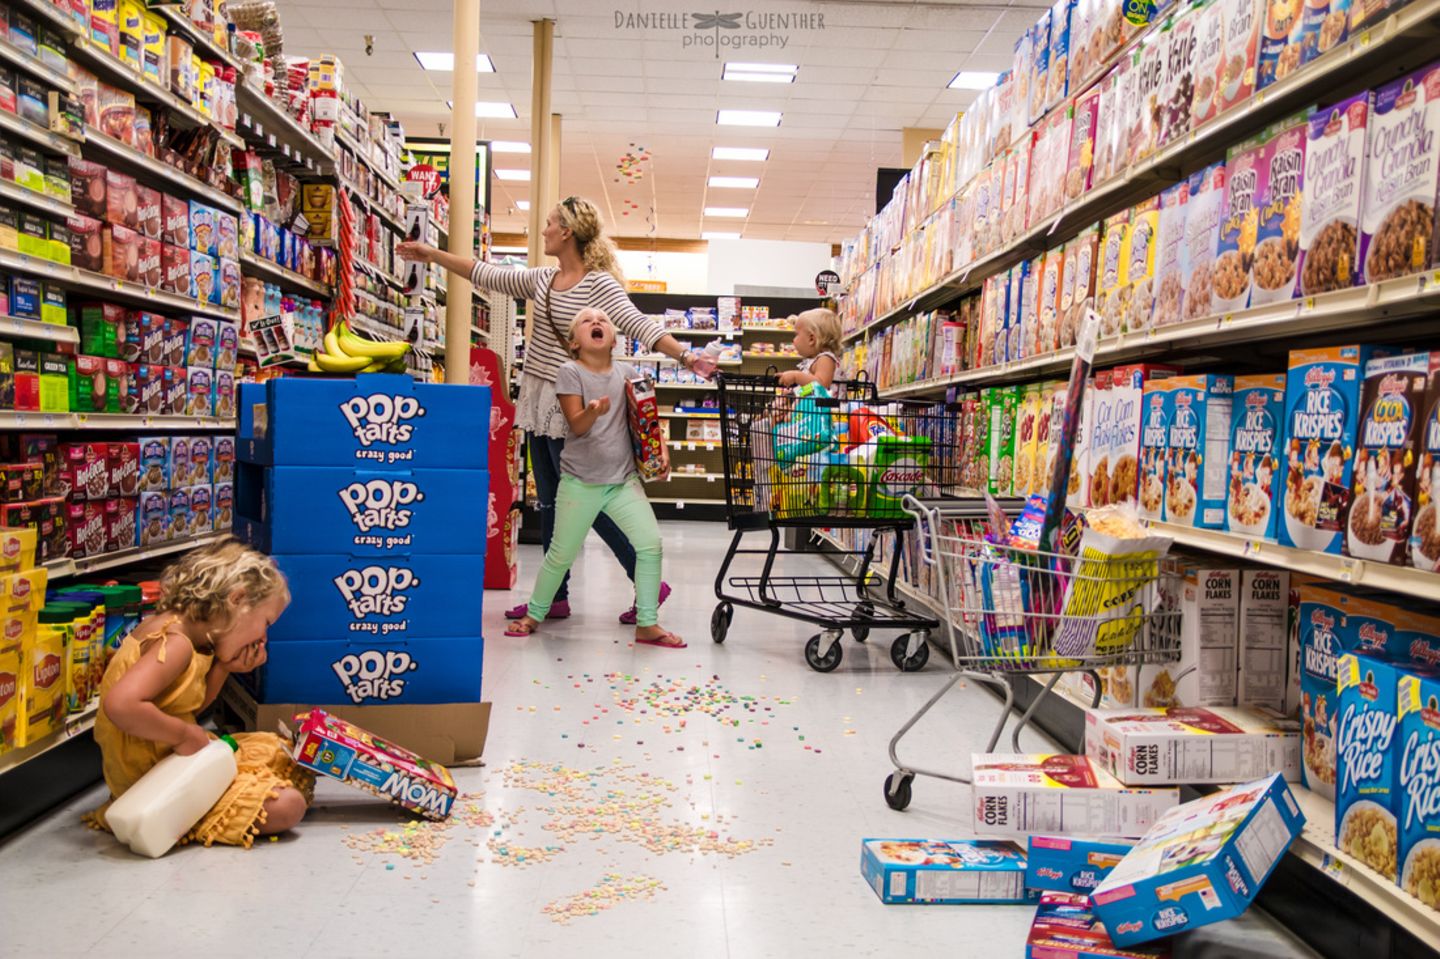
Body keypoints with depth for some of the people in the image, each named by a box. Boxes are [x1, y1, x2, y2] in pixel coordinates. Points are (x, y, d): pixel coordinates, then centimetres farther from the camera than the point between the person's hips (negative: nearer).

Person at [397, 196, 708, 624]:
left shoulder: (600, 284, -13)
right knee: (549, 504, 11)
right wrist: (433, 255, 21)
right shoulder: (543, 279, 10)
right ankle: (555, 597, 20)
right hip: (539, 401, 8)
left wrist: (684, 355, -36)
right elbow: (488, 275, 18)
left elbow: (639, 324, -23)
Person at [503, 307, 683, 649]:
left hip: (624, 479, 3)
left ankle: (647, 624, 3)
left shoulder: (626, 373, 6)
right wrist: (594, 410, -36)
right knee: (561, 554, 6)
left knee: (651, 543, -9)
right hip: (580, 482, -3)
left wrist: (660, 447, -7)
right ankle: (534, 614, 29)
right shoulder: (570, 372, -5)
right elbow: (577, 425, -14)